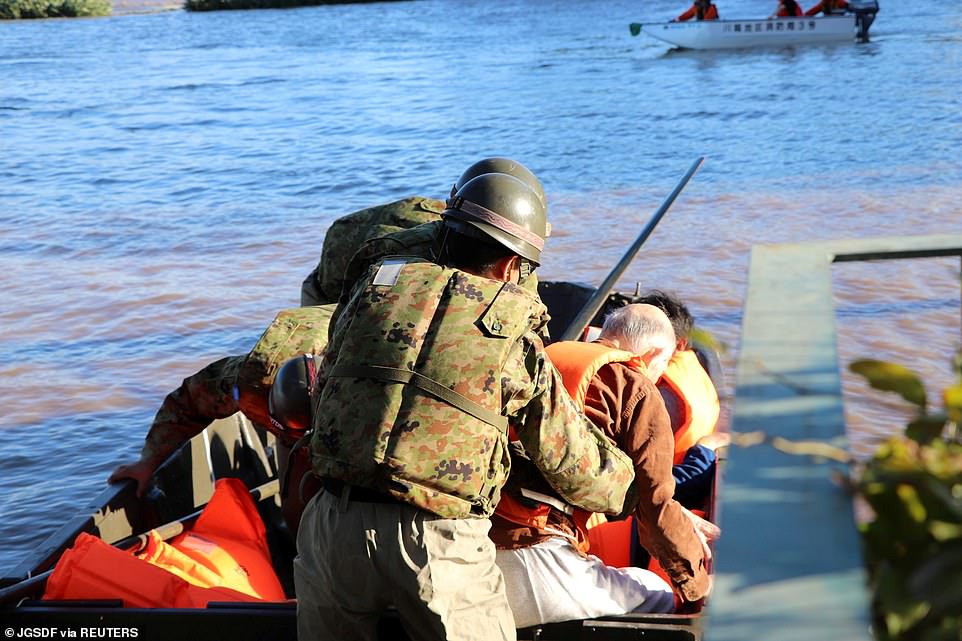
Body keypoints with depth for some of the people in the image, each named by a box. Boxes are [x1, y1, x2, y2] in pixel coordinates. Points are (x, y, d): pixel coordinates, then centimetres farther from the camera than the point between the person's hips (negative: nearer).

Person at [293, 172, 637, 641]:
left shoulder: (373, 288, 9)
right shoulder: (515, 339, 2)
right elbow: (577, 466, 9)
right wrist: (626, 487, 30)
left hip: (333, 521, 3)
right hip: (437, 541, -3)